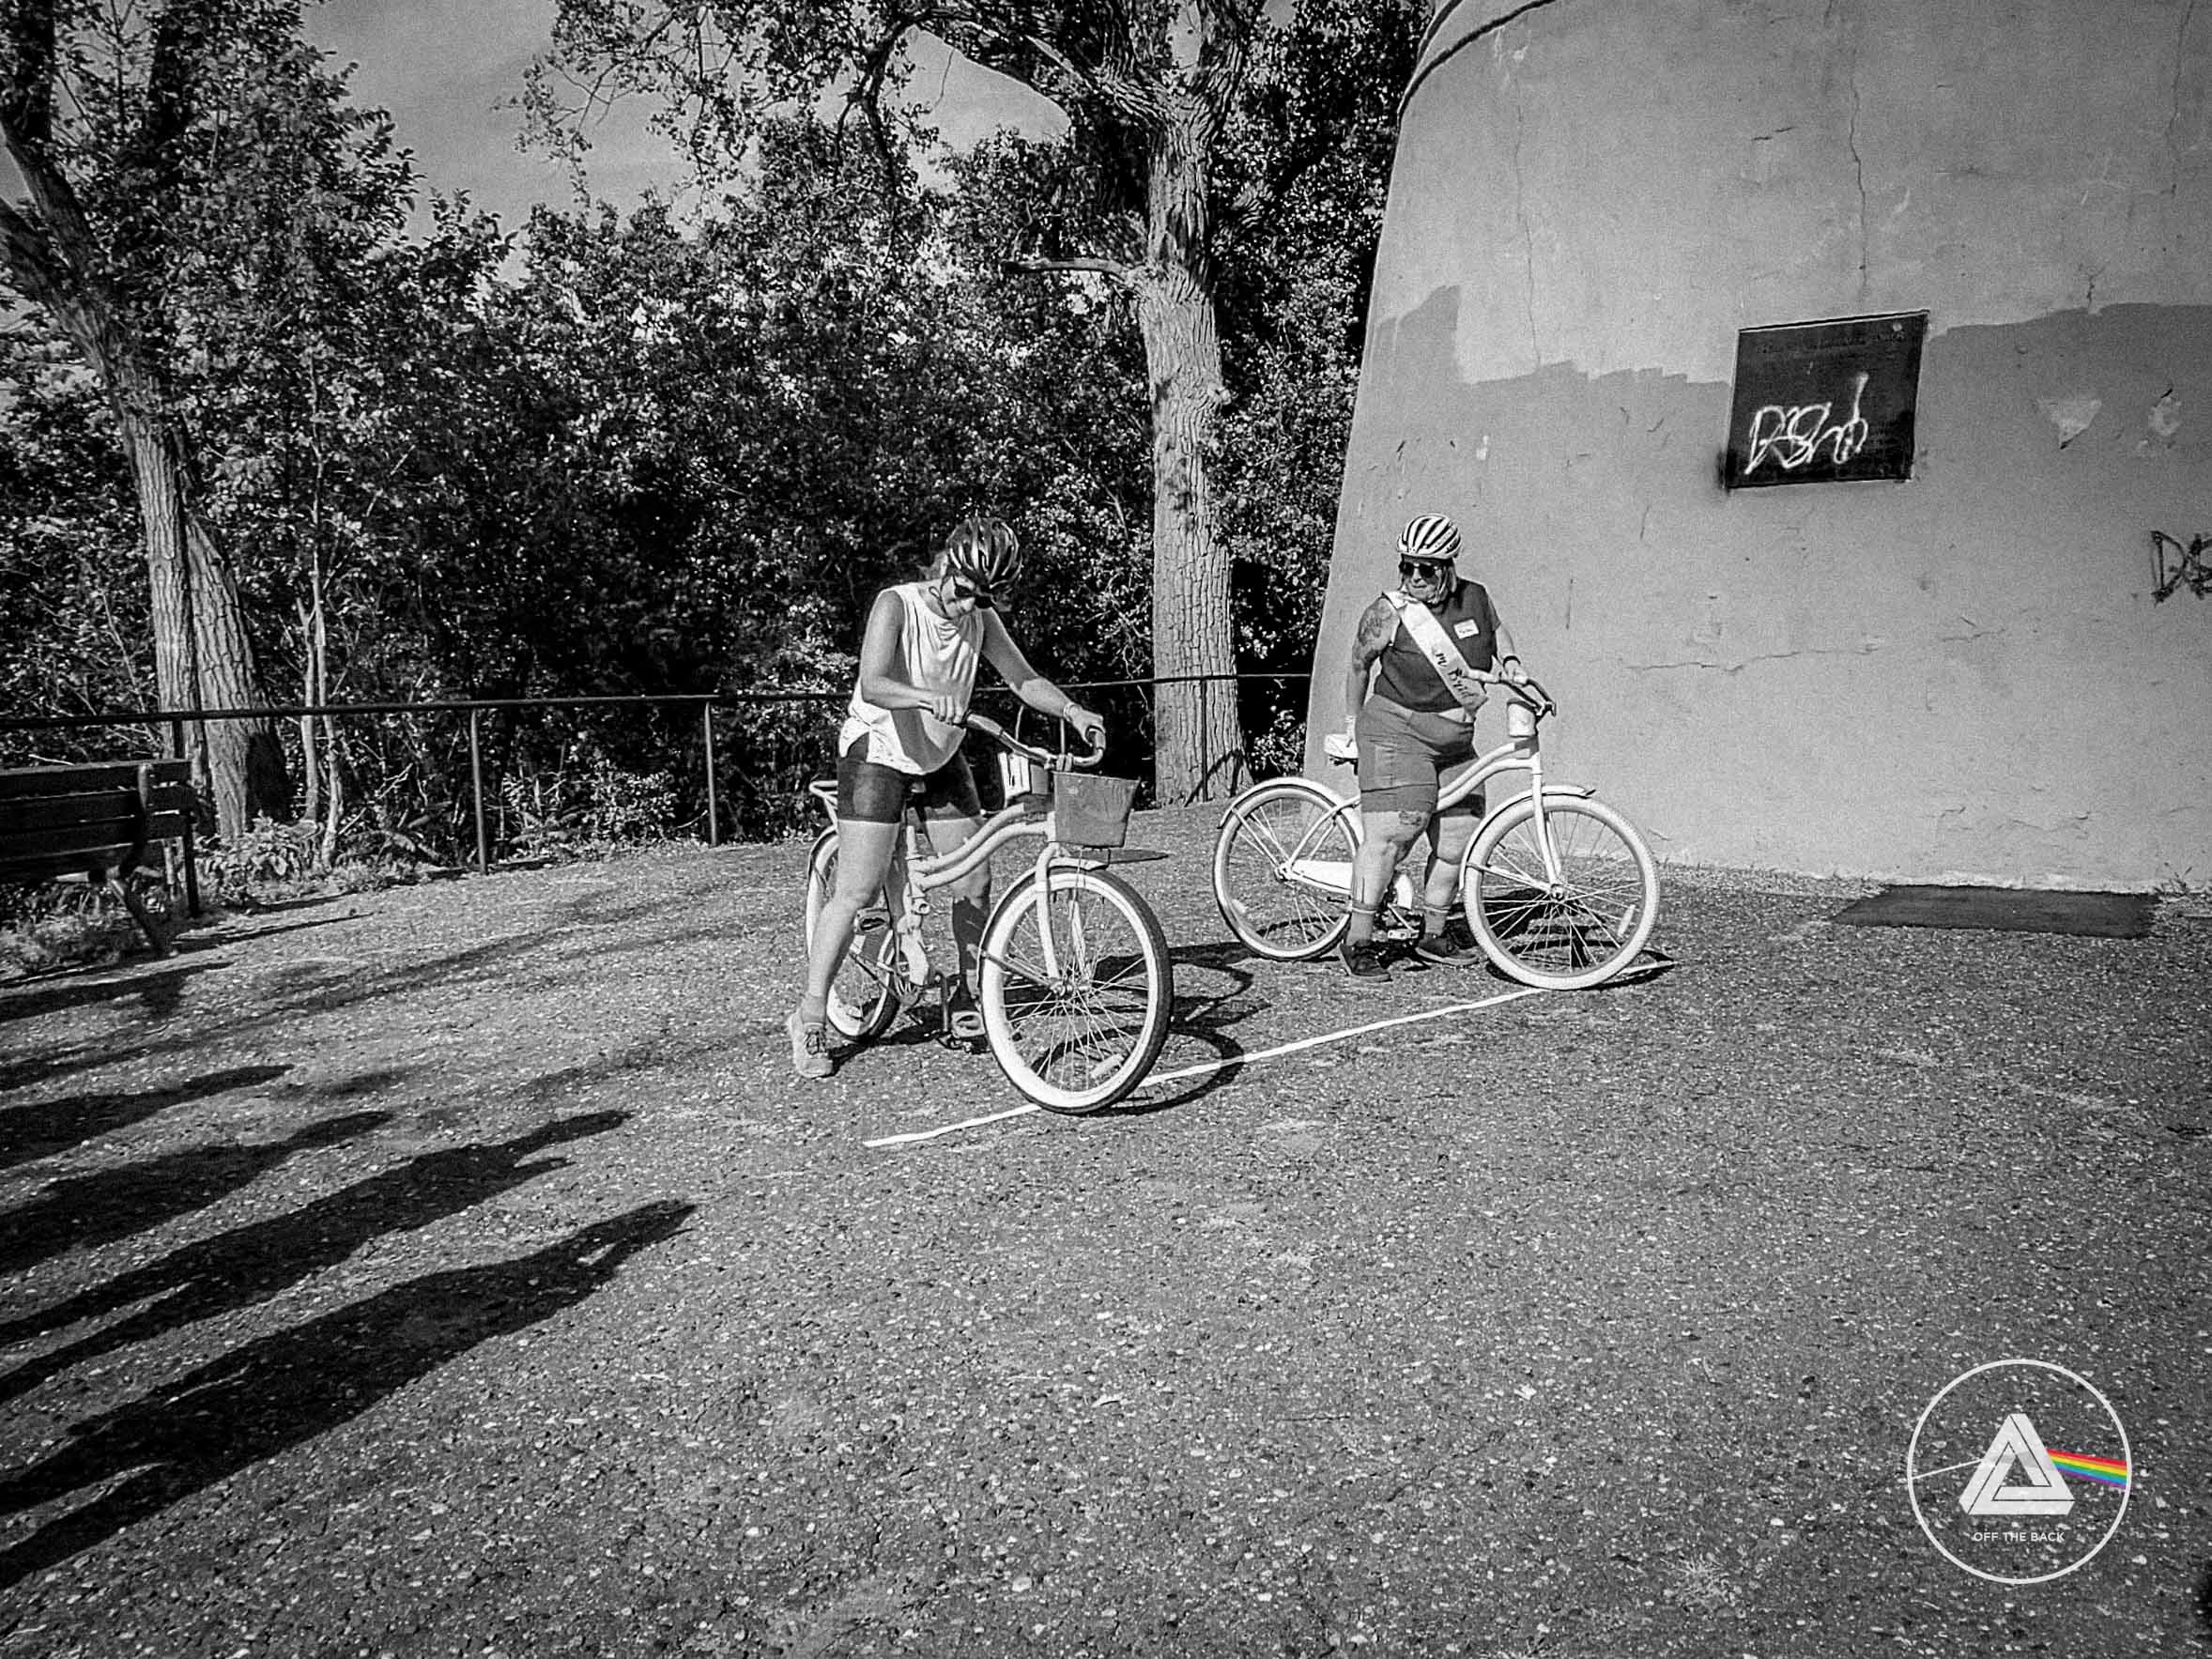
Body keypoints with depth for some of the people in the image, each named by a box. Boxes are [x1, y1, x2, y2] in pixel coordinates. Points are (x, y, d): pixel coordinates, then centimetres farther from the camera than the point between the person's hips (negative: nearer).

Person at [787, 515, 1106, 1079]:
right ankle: (810, 1018, 0)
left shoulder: (980, 618, -4)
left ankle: (966, 1000, 22)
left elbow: (1024, 678, 0)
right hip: (878, 751, -6)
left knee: (975, 887, 3)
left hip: (941, 756, 6)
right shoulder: (896, 604, -20)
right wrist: (928, 697, -51)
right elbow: (873, 685, -33)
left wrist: (1072, 710, -18)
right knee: (857, 893, -11)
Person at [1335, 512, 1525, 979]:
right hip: (1398, 735, -6)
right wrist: (1352, 721, 11)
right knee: (1389, 836, -16)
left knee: (1458, 841, 6)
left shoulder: (1475, 598, 5)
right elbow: (1358, 665, 5)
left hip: (1455, 743, 6)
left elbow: (1497, 630, 27)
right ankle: (1358, 941, -9)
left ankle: (1434, 936, 22)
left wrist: (1509, 660, 9)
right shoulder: (1388, 612, -9)